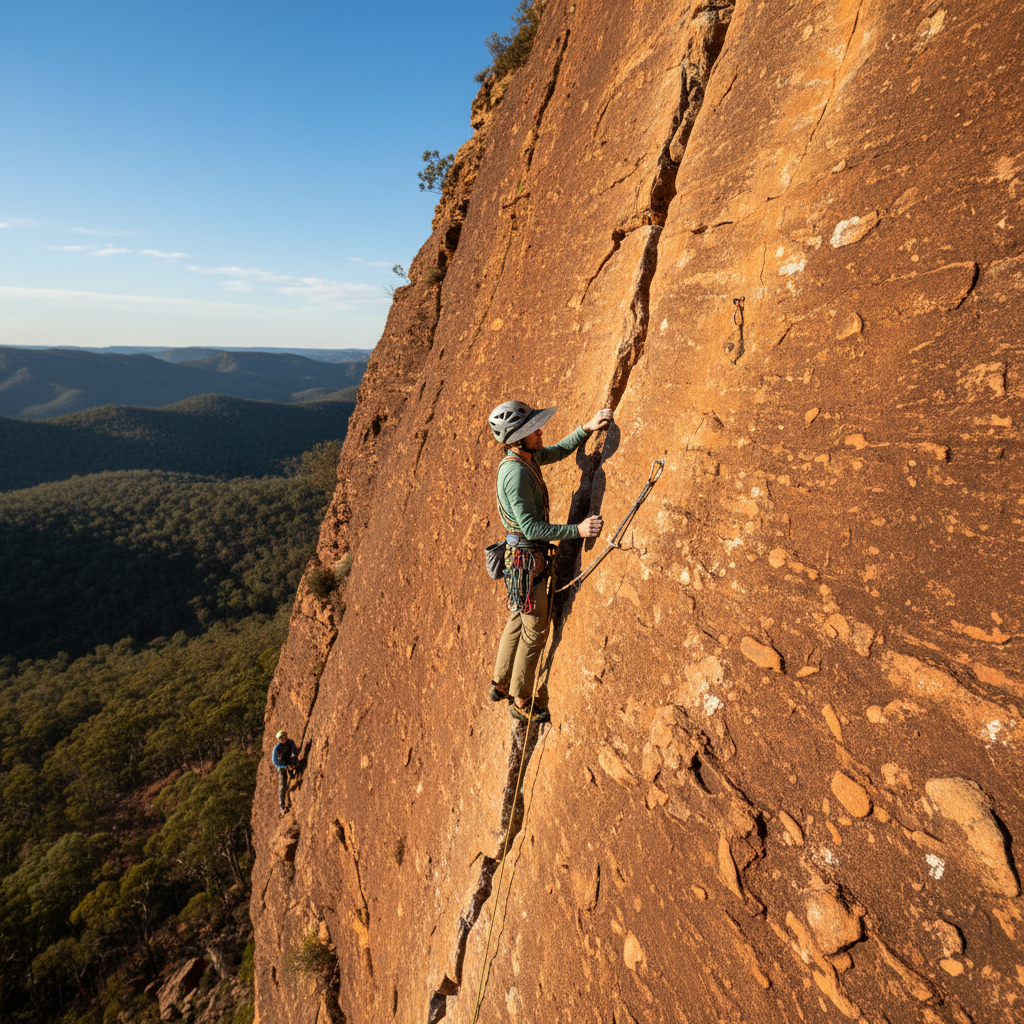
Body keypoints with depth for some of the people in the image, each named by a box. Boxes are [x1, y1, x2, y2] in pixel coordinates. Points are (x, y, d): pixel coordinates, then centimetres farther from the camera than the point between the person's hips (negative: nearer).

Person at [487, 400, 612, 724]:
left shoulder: (529, 456, 3)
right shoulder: (515, 472, -26)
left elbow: (560, 450, 22)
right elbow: (531, 527, -28)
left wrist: (588, 427, 9)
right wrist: (577, 530, -33)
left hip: (525, 555, 10)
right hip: (526, 559, -10)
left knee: (517, 622, 22)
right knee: (535, 630, 5)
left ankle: (500, 684, 39)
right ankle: (520, 703, 22)